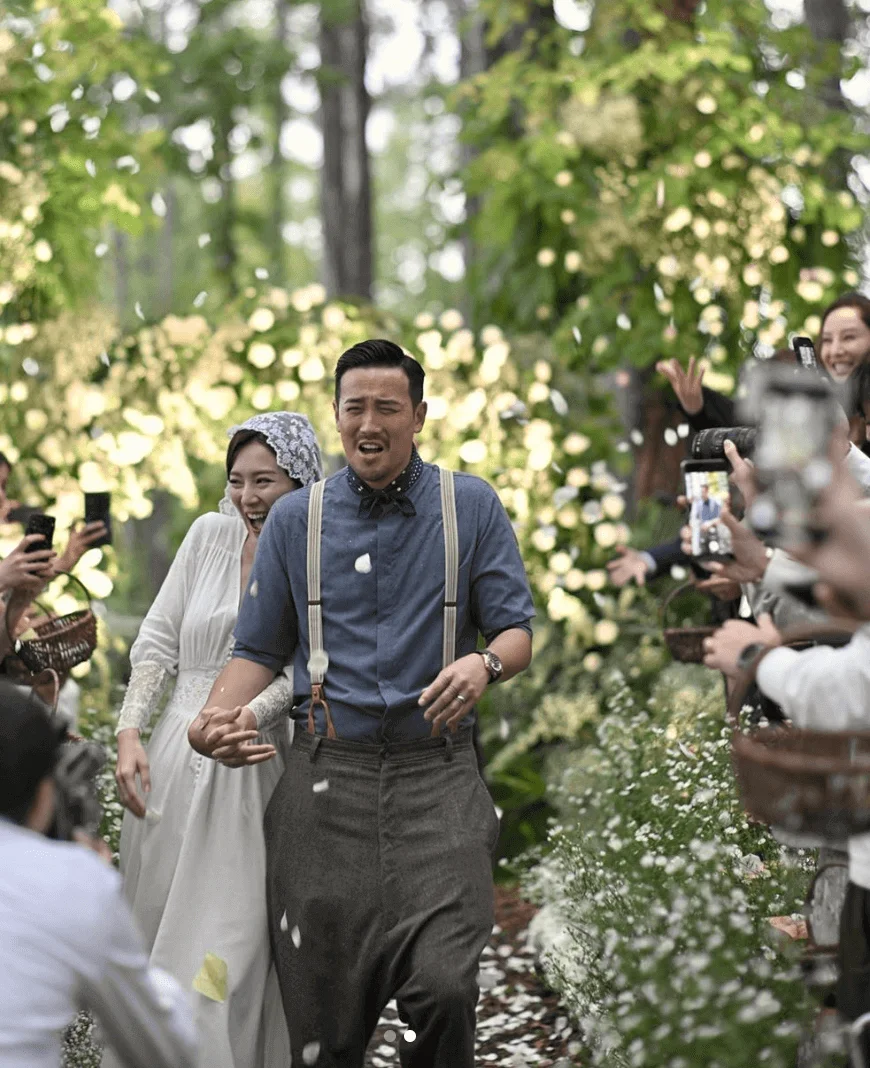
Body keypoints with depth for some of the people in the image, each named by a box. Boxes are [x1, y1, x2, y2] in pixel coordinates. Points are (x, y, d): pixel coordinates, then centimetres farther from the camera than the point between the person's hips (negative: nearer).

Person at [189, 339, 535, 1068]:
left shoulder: (472, 507, 6)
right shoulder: (296, 518, 11)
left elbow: (516, 631, 5)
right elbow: (260, 648, 14)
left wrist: (484, 664, -18)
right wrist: (218, 715, -6)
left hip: (436, 771, -1)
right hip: (328, 772, 2)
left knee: (445, 985, -15)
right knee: (322, 1001, 2)